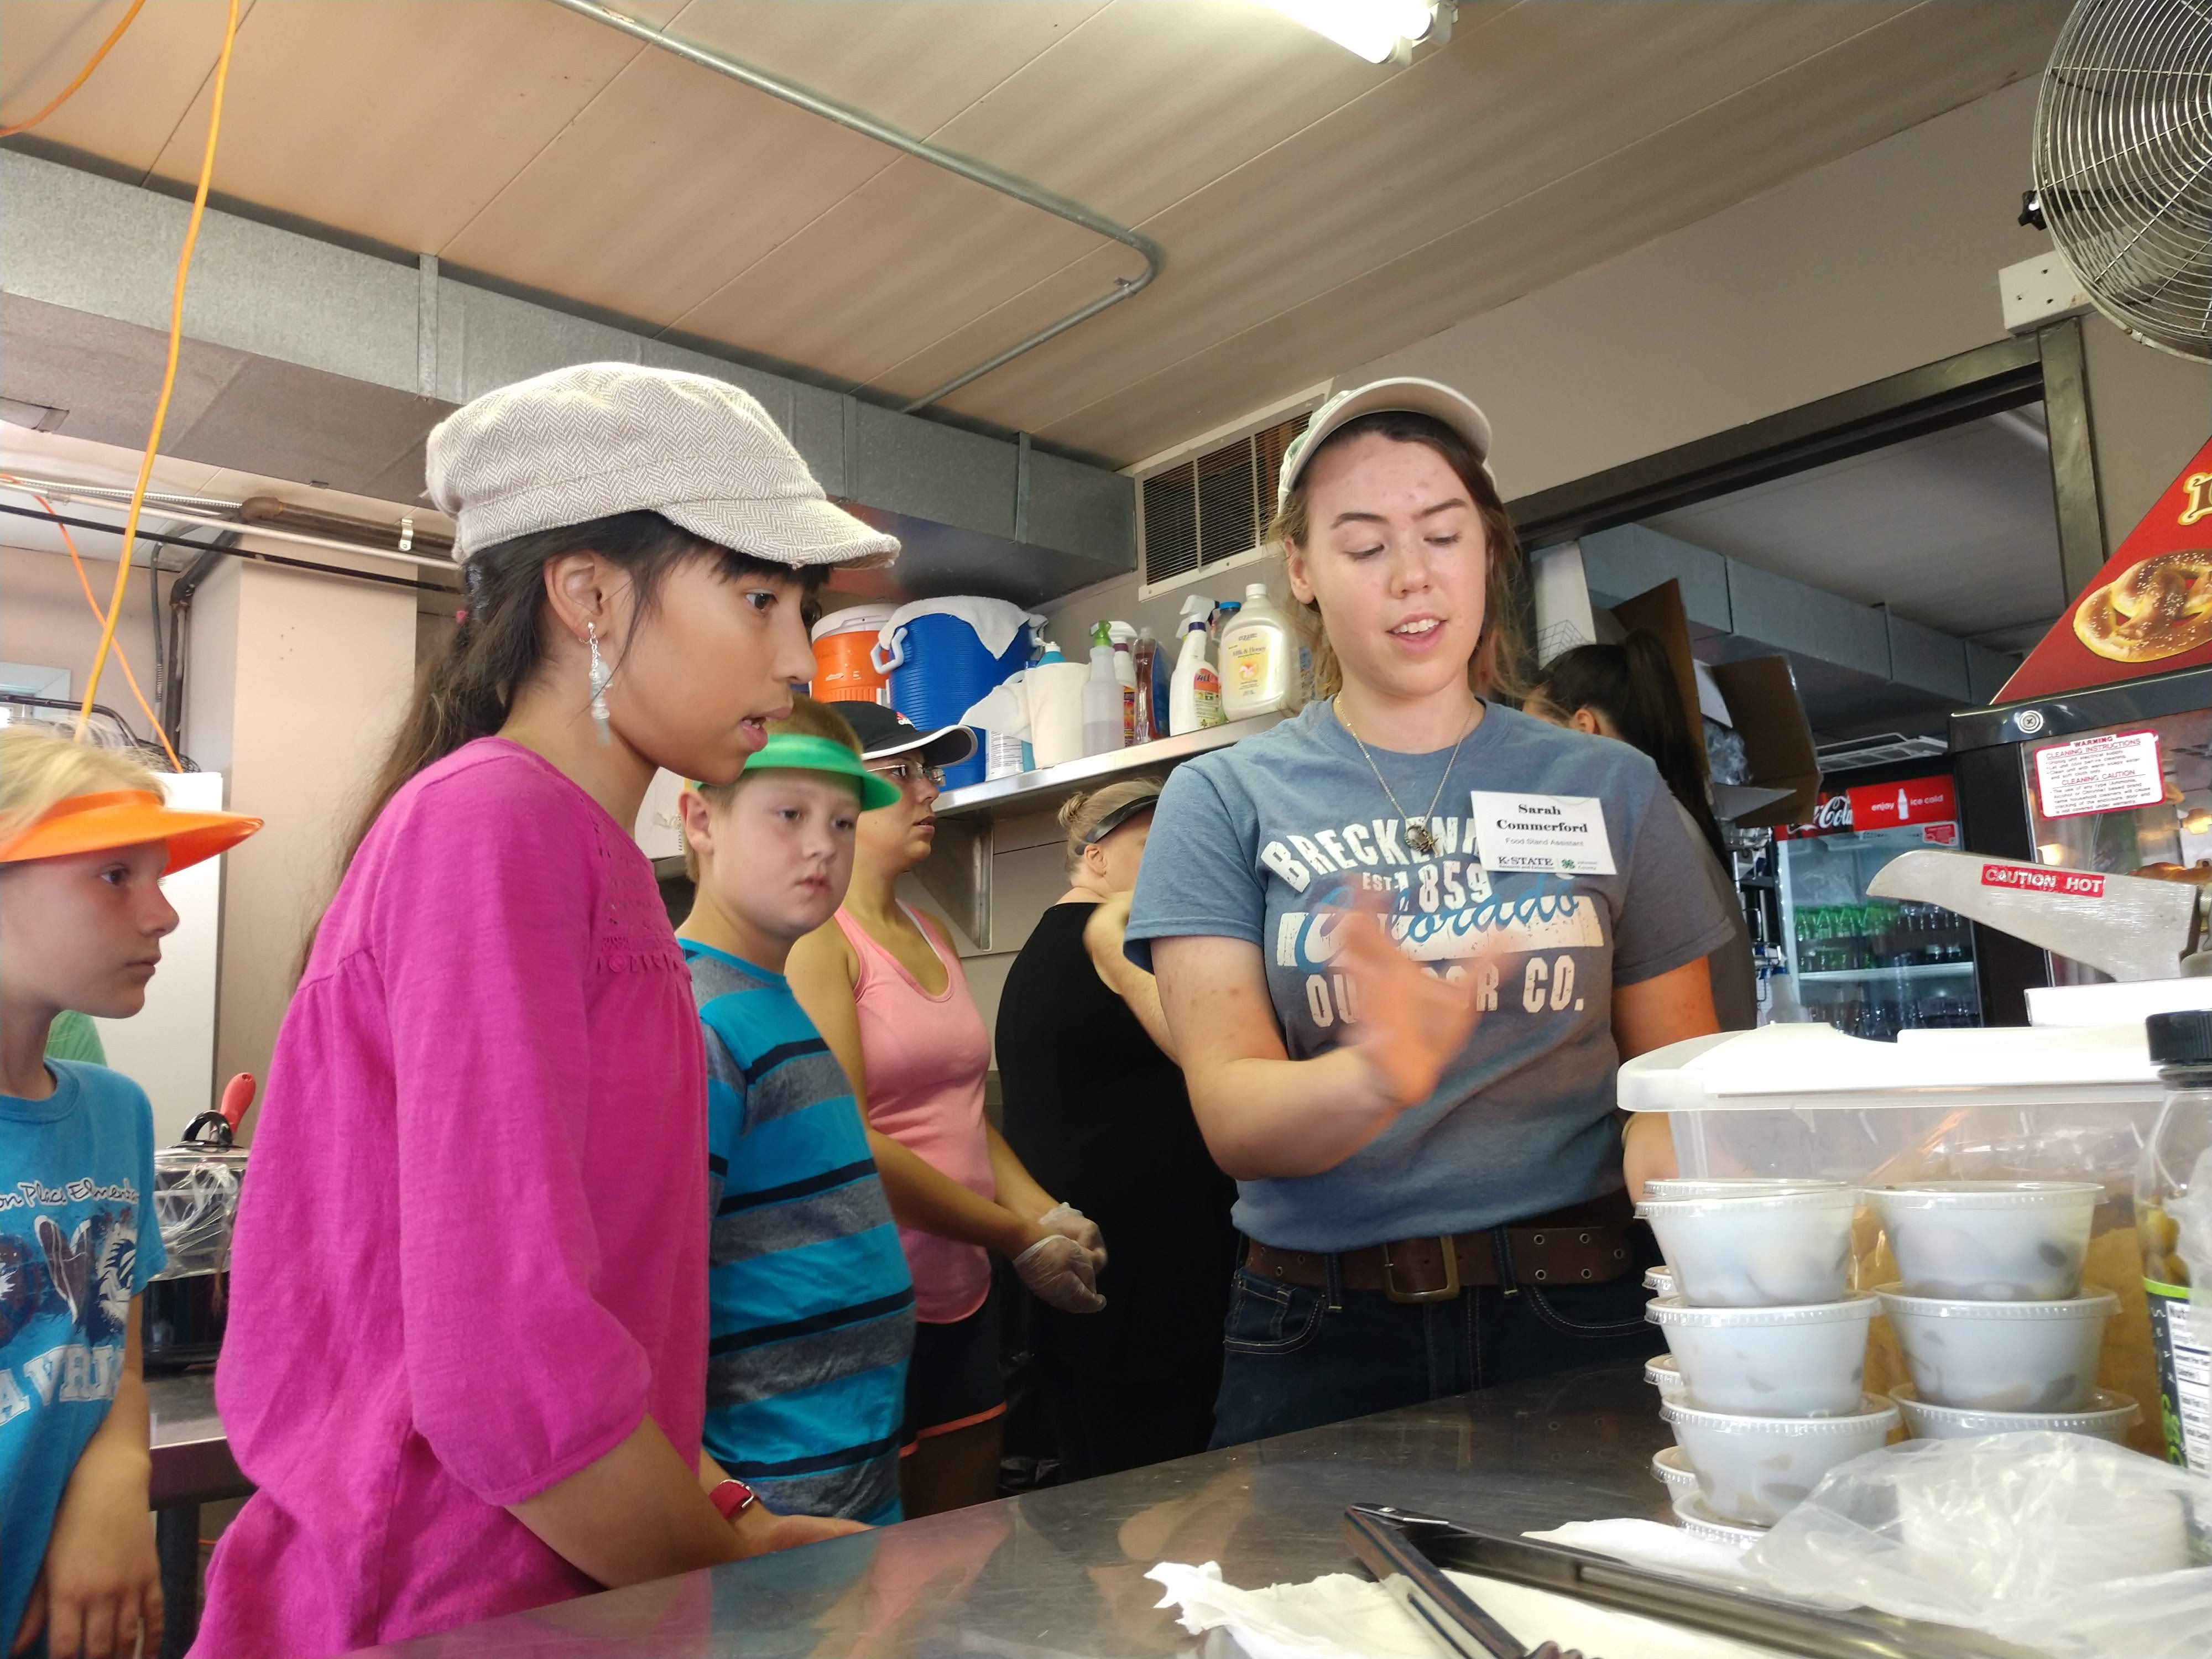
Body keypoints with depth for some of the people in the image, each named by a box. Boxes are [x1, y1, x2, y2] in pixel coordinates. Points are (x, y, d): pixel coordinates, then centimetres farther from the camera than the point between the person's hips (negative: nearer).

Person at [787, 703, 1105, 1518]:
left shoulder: (933, 936, 11)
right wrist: (1018, 1237, -13)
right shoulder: (813, 937, -13)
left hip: (961, 1298, 8)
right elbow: (848, 1145, -19)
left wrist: (1047, 1213, -1)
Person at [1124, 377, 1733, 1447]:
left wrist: (1658, 1177, -17)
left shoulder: (1612, 789, 5)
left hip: (1582, 1318, 2)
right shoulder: (1224, 801, -2)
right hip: (1324, 1346, -1)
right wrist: (1379, 1079, -30)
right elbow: (1232, 1116, -10)